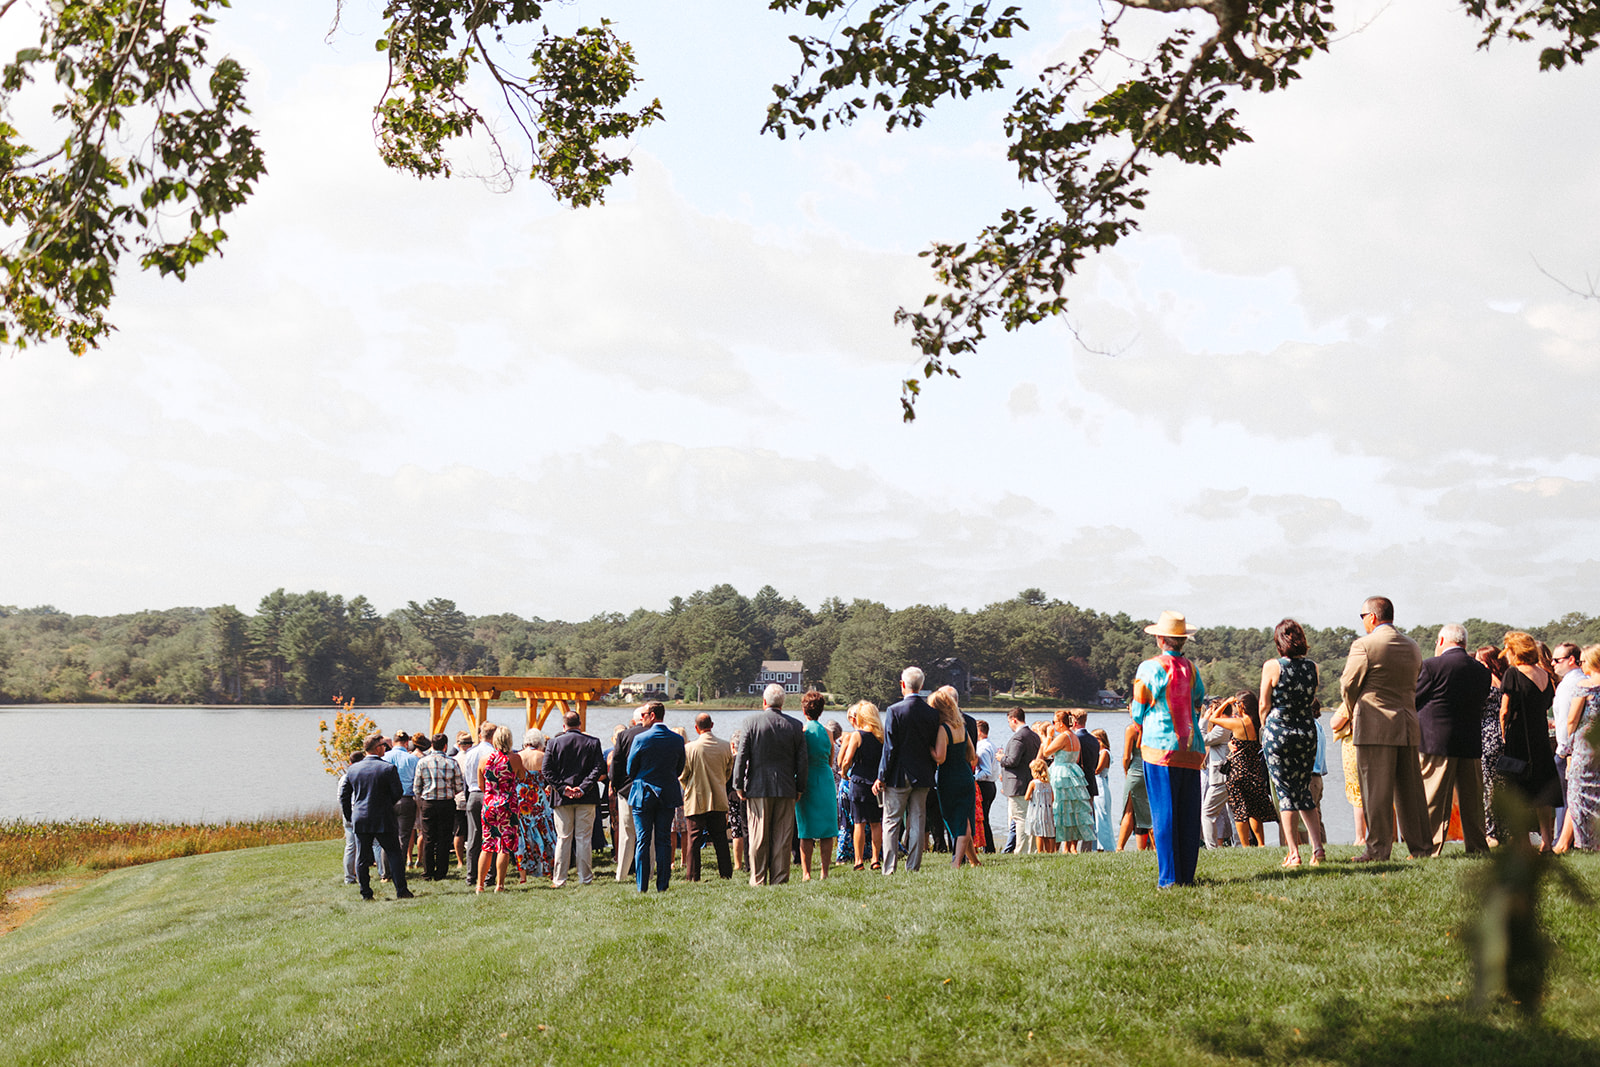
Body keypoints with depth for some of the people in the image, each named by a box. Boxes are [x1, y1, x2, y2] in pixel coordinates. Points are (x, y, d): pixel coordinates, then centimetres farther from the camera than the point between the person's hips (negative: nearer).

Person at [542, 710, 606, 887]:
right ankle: (585, 877, 6)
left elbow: (547, 771, -5)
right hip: (587, 798, 0)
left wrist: (562, 788, -7)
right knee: (584, 838, 5)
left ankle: (559, 879, 7)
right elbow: (599, 769, -6)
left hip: (562, 798, 0)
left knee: (563, 838, 6)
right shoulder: (593, 742, 0)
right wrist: (583, 788, -10)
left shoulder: (553, 743, 0)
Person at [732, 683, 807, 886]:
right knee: (782, 838, 5)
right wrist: (799, 788, 13)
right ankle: (780, 879, 7)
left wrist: (739, 785, 3)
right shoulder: (795, 726, 2)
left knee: (758, 837, 3)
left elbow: (742, 756, -4)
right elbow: (802, 761, 4)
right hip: (786, 790, 2)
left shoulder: (752, 722, -4)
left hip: (758, 787, -2)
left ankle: (758, 879, 6)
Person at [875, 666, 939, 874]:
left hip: (898, 777, -4)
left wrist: (881, 777, -6)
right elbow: (935, 749, 5)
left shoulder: (895, 711, -12)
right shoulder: (932, 713, 1)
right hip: (923, 778, 4)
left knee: (891, 822, 3)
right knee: (918, 822, 9)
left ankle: (889, 869, 0)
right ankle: (913, 867, 10)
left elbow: (889, 748, -12)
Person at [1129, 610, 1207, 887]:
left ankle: (1169, 877, -3)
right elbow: (1199, 701, 16)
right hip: (1192, 749, 4)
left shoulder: (1149, 668, -5)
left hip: (1160, 749, -4)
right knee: (1189, 815, 8)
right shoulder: (1191, 668, 6)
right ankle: (1187, 875, 10)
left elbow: (1138, 713, 0)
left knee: (1164, 814, -1)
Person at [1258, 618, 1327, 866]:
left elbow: (1264, 704, -4)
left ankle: (1293, 852, 0)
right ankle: (1318, 847, 6)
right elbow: (1312, 701, 12)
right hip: (1307, 732, 4)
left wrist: (1264, 726, 13)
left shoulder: (1272, 667, -9)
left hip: (1278, 732, -4)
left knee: (1285, 793, 3)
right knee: (1305, 791, 15)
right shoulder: (1313, 668, 1)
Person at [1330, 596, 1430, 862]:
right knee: (1410, 789, 11)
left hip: (1375, 727, -6)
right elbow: (1413, 685, 16)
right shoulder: (1412, 647, 11)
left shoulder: (1363, 645, -10)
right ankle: (1421, 846, 14)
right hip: (1408, 727, 6)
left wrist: (1351, 714, 14)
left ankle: (1378, 848, -1)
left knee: (1376, 790, -2)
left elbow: (1348, 685, -5)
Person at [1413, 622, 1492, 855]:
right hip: (1472, 743, 5)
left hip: (1436, 742, -5)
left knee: (1432, 801, 0)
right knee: (1471, 800, 12)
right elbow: (1480, 707, 14)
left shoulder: (1432, 665, -9)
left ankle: (1430, 848, 0)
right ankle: (1478, 847, 16)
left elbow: (1414, 699, -4)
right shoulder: (1482, 671, 8)